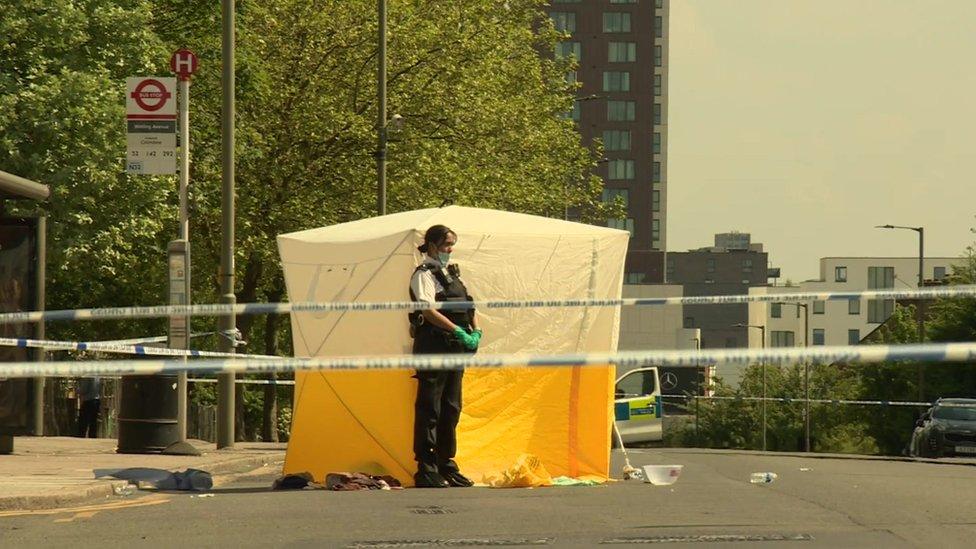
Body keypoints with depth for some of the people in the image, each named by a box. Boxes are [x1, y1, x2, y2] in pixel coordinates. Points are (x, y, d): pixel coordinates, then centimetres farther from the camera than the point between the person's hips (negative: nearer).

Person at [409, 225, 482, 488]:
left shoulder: (451, 273, 20)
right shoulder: (424, 274, -8)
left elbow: (468, 307, 20)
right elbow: (428, 310, -20)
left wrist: (476, 332, 1)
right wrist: (459, 332, -25)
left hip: (455, 348, 9)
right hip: (433, 346, -9)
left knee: (451, 408, 13)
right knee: (429, 409, -6)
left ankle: (446, 465, 20)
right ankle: (425, 469, -4)